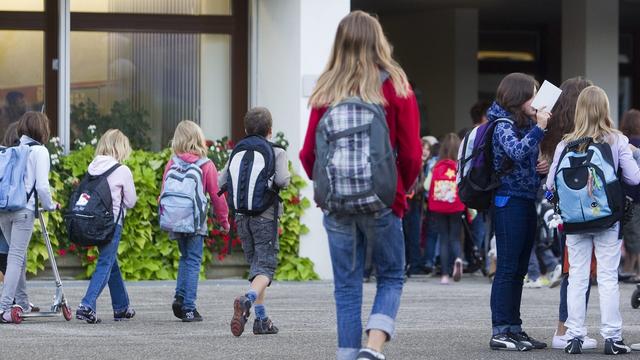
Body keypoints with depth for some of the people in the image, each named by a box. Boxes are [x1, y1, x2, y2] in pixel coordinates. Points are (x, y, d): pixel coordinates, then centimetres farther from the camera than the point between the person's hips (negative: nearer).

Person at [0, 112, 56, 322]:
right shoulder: (39, 151, -4)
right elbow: (42, 185, -11)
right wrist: (49, 205, 6)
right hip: (24, 210, -6)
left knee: (18, 255, 18)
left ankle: (22, 303, 27)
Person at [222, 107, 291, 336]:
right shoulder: (277, 152, -3)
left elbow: (221, 183, 4)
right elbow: (281, 180, -17)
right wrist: (287, 179, 5)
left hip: (242, 216, 5)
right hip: (265, 216, -5)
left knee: (255, 265, 16)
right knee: (265, 267, -6)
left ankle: (262, 319, 13)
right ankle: (247, 300, -35)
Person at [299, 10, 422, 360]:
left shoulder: (326, 91, 1)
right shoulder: (395, 88, -4)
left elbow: (308, 154, 1)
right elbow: (411, 154, -5)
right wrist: (401, 189, 12)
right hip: (383, 203, -2)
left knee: (346, 285, 10)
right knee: (391, 278, 11)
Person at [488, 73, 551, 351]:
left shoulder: (527, 124, 17)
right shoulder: (503, 125, -9)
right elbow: (516, 151, -27)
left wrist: (546, 166, 7)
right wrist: (539, 128, -26)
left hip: (528, 201, 9)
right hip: (509, 201, -9)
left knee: (519, 269, 10)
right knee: (507, 268, -8)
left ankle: (514, 328, 14)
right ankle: (500, 333, -8)